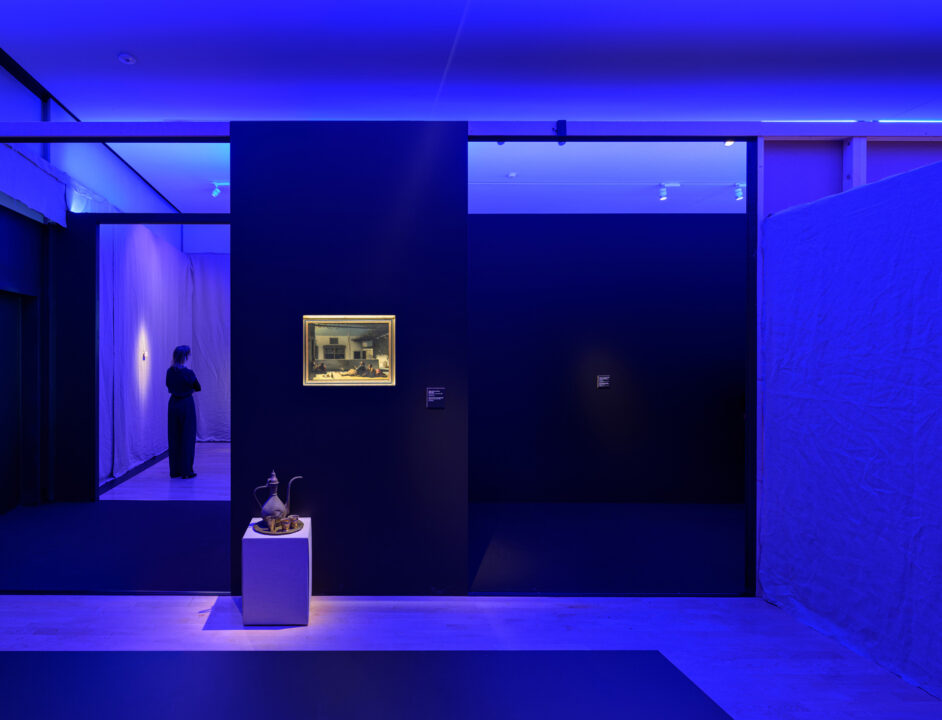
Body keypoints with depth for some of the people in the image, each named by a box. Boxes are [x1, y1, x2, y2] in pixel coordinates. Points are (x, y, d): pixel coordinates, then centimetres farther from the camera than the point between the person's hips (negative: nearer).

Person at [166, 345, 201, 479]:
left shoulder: (169, 371, 1)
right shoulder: (188, 373, -16)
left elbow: (169, 386, 14)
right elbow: (198, 388, -3)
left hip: (173, 404, 6)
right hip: (186, 405, -6)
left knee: (173, 437, 11)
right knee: (187, 437, 1)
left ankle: (174, 470, 16)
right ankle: (186, 471, 3)